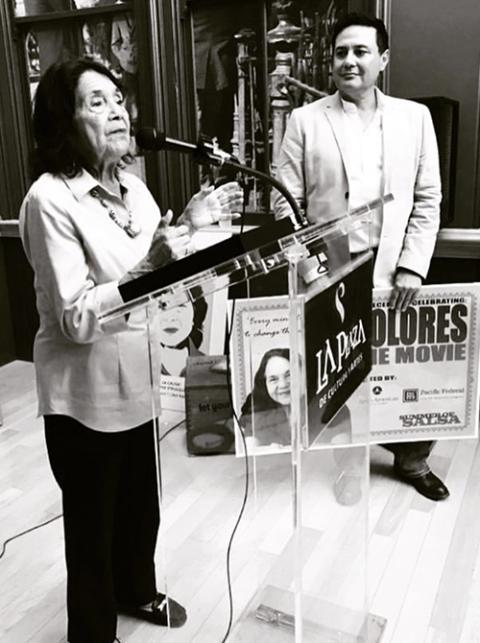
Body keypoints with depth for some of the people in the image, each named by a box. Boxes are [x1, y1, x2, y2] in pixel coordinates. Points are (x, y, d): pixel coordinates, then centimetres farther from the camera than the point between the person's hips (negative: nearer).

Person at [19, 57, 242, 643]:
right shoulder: (50, 199, -19)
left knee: (142, 501, 24)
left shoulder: (131, 185, 4)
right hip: (88, 394, -7)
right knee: (93, 519, 13)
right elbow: (76, 319, -23)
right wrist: (150, 264, -30)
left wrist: (189, 226, -3)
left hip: (143, 379, 7)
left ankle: (137, 591, 51)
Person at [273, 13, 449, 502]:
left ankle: (412, 460, 34)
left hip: (392, 275, 2)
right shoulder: (306, 121, 1)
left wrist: (412, 267, -5)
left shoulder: (414, 117, 6)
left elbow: (427, 201, 4)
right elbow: (286, 203, -1)